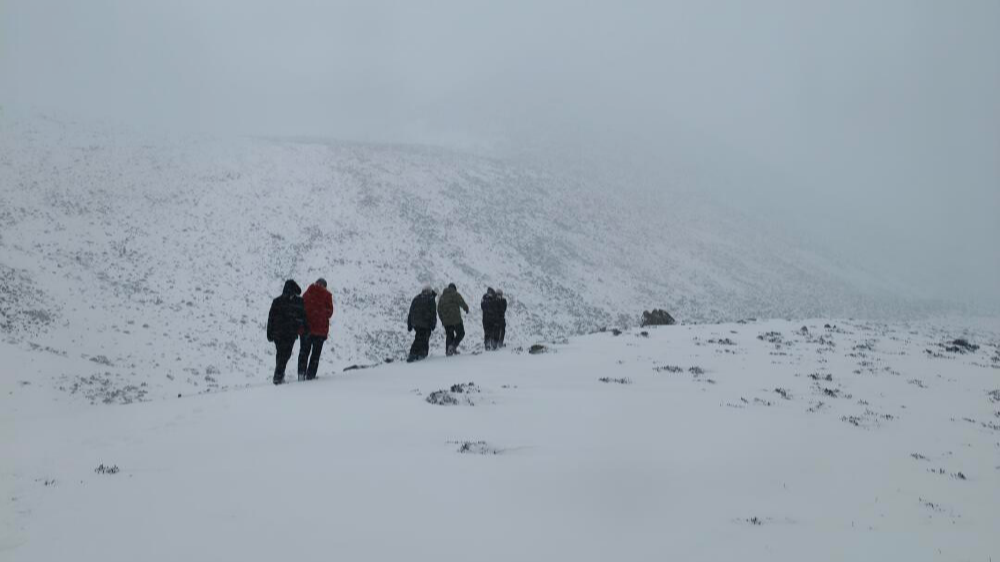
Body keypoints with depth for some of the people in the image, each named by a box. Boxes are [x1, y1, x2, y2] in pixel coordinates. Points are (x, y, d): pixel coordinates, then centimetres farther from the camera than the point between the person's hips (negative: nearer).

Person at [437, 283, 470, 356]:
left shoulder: (442, 296, 15)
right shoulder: (455, 294, -3)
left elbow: (439, 309, 17)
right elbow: (462, 303, -10)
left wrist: (442, 320, 23)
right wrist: (467, 309, 10)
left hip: (445, 321, 5)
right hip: (456, 320, -5)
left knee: (449, 335, 13)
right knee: (460, 333, 6)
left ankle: (448, 351, 8)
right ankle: (453, 346, -14)